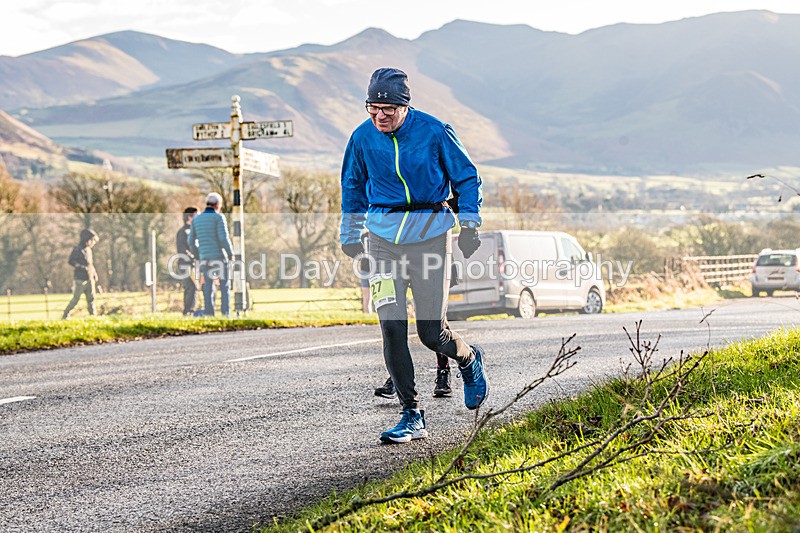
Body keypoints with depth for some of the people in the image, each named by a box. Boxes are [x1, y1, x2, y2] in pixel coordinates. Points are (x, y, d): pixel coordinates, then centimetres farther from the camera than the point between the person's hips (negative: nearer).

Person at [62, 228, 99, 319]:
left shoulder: (88, 249, 16)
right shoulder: (78, 249, -10)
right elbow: (70, 261, -18)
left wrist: (94, 273, 16)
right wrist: (82, 267, -24)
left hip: (89, 279, 8)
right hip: (80, 279, -8)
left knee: (91, 298, 3)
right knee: (76, 299, -3)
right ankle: (65, 316, 8)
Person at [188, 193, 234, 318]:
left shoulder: (196, 219, 10)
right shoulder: (218, 217, -6)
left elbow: (191, 242, 9)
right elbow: (223, 238, -15)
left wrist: (198, 256, 21)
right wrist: (231, 254, -4)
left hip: (205, 259, 4)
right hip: (220, 257, -4)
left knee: (208, 289, 6)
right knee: (224, 287, 1)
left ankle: (209, 315, 0)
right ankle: (226, 314, -7)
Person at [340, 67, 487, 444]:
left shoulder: (434, 133, -10)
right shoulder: (362, 137, -1)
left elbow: (467, 178, 3)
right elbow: (353, 185, 17)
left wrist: (469, 225, -2)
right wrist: (350, 233, 20)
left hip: (430, 234, -2)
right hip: (383, 236, 3)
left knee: (431, 332, -4)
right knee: (392, 328, -8)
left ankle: (469, 360, 32)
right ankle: (412, 417, 1)